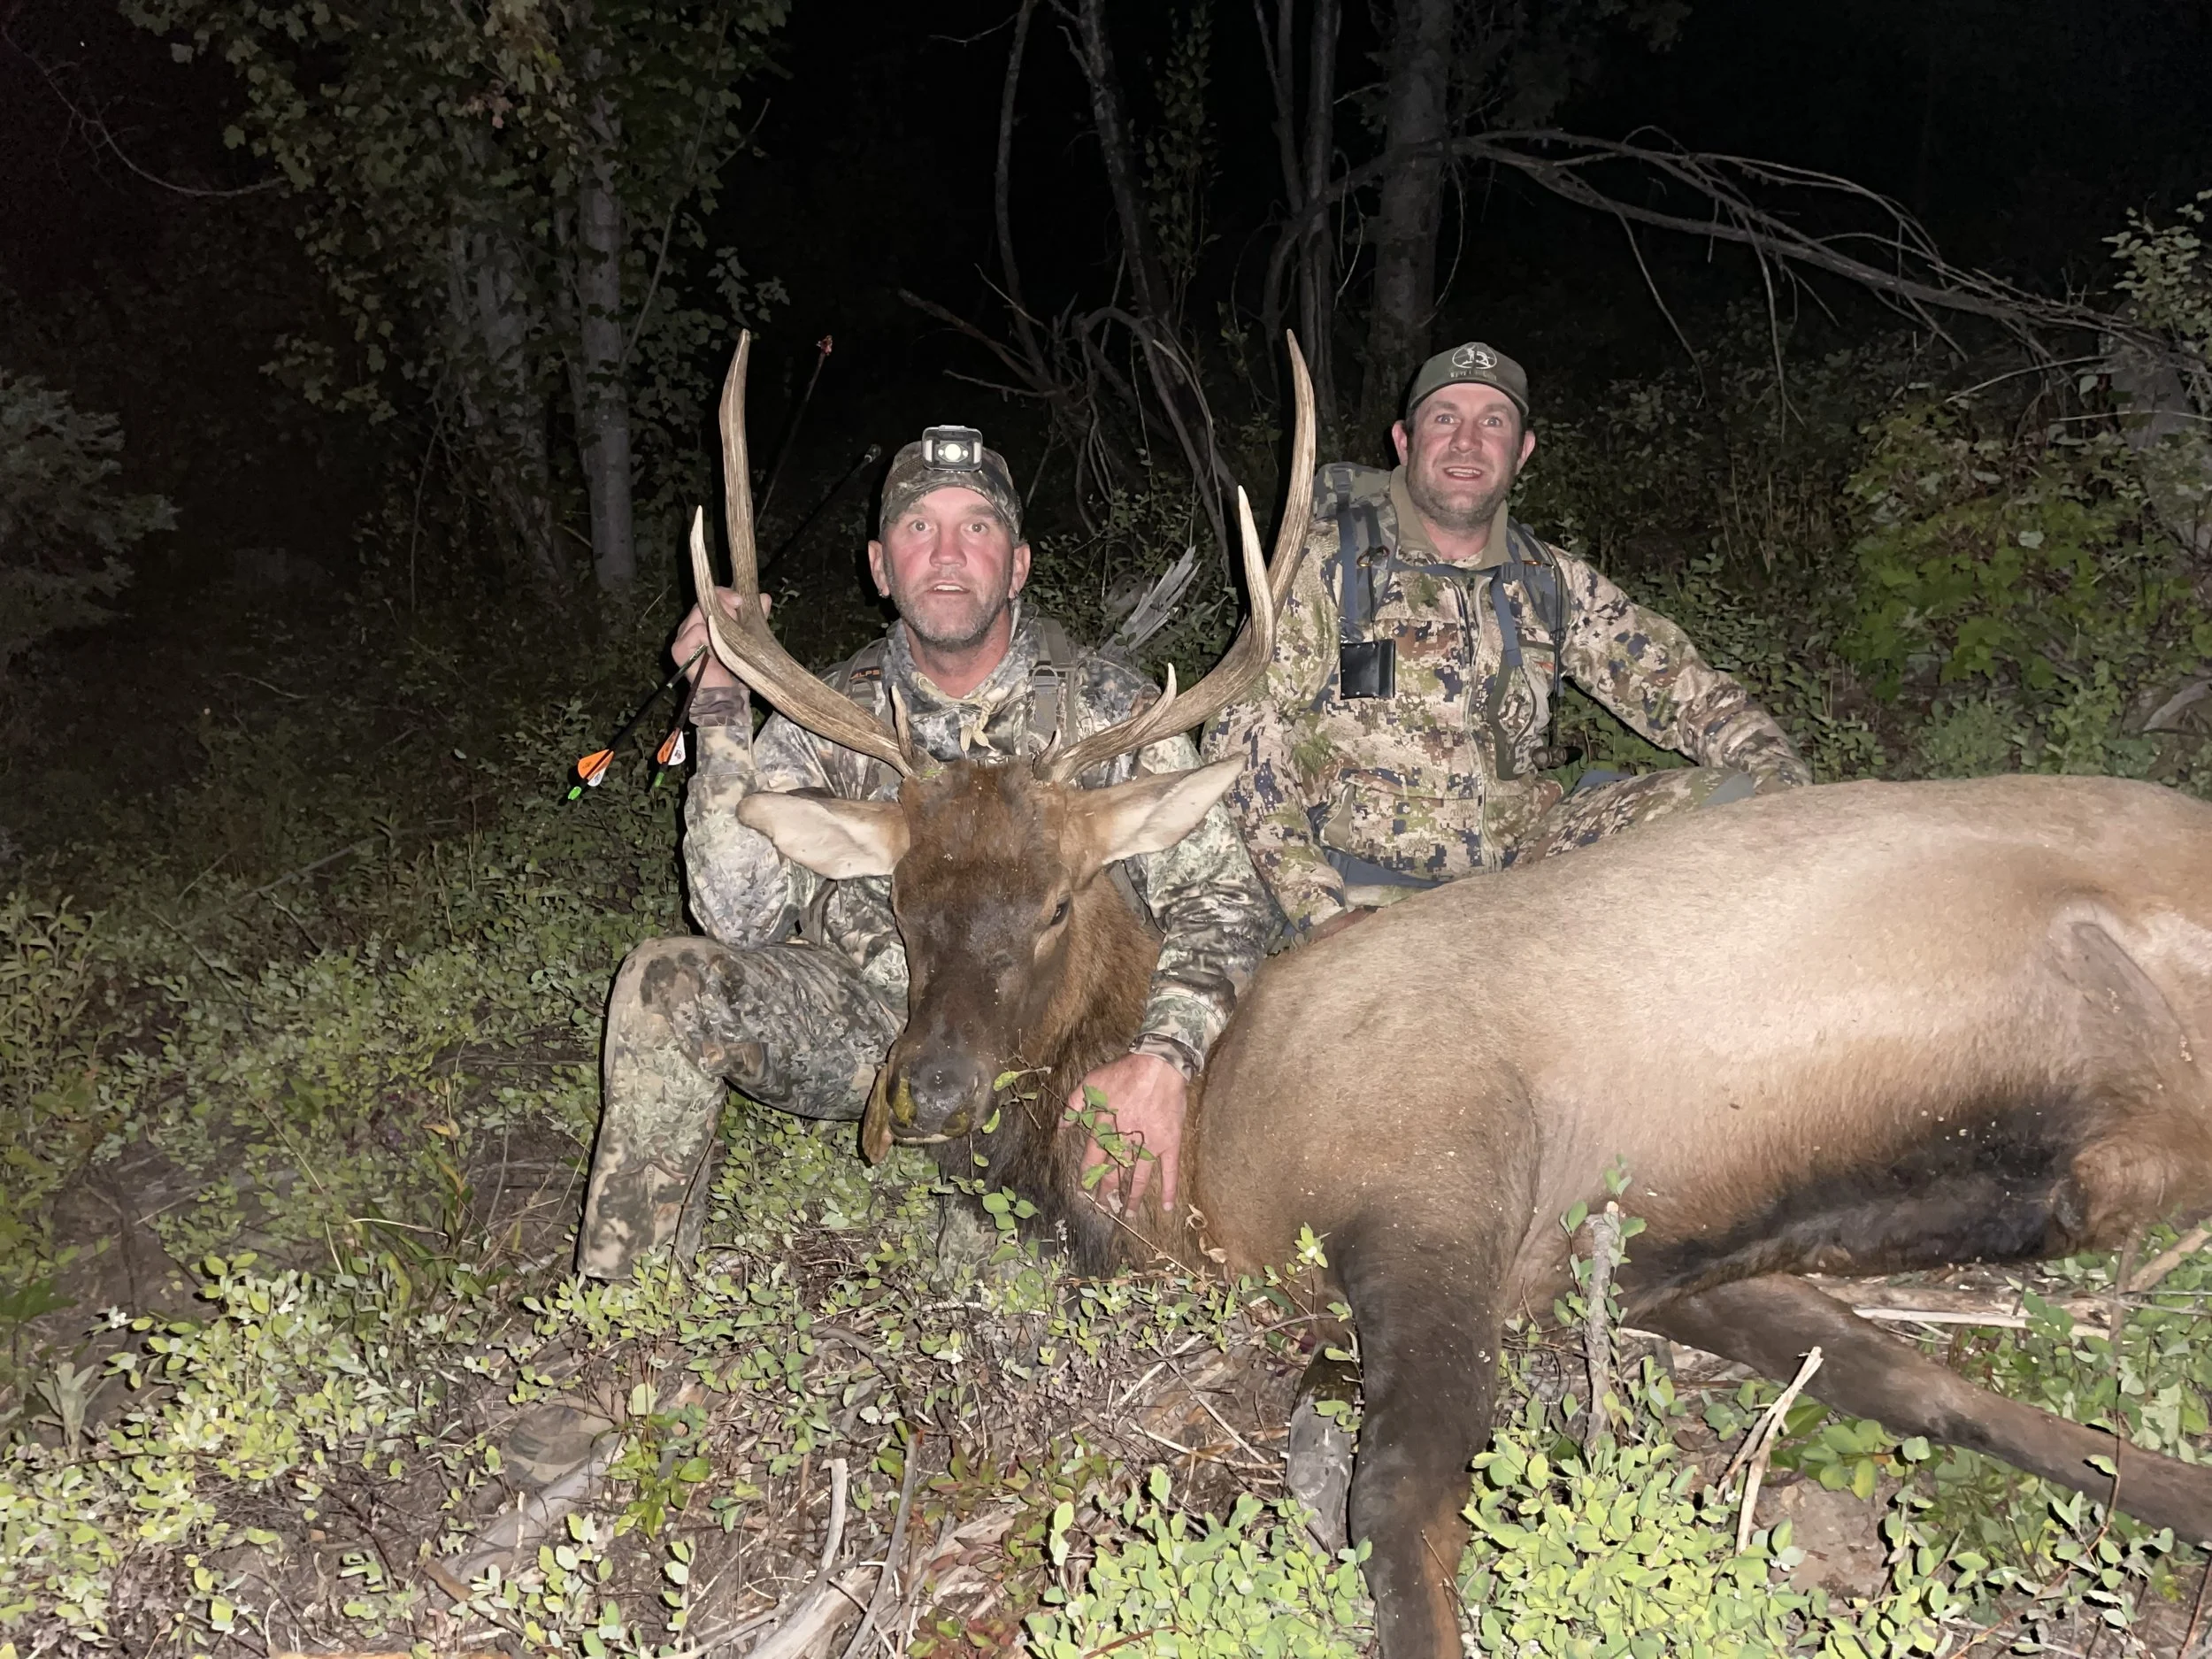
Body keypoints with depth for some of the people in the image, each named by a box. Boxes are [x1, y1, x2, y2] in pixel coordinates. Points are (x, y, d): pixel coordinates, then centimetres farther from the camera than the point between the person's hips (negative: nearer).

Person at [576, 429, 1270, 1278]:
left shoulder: (1108, 706, -6)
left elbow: (1221, 896, -12)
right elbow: (743, 920, -12)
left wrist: (1161, 1060, -30)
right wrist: (722, 712, -20)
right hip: (877, 1026, 2)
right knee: (665, 986, -20)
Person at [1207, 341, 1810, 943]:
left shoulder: (1554, 582, 12)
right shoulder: (1329, 563, -1)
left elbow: (1681, 685, 15)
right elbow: (1245, 743, -7)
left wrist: (1779, 775, -6)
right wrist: (1322, 912, -19)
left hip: (1525, 851, 5)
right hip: (1372, 883, -4)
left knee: (1733, 801, -10)